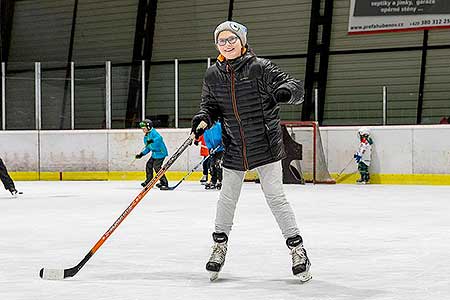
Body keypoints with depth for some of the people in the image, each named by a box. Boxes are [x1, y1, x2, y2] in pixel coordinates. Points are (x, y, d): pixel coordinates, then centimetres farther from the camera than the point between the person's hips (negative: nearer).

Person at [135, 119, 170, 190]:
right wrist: (141, 154, 12)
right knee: (149, 165, 14)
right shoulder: (146, 137, 14)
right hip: (155, 153, 10)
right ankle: (148, 180, 30)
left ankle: (164, 183, -13)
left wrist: (152, 140, -51)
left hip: (161, 152, -10)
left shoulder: (153, 132, -16)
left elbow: (159, 138, -37)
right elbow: (148, 148, 21)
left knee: (157, 167, -16)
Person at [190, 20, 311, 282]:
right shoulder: (213, 76, 0)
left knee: (276, 197, -4)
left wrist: (286, 90, -40)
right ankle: (220, 244, 32)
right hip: (234, 148, 4)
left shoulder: (260, 68, -13)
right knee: (227, 198, 13)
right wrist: (203, 117, -10)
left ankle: (297, 248, 5)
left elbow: (296, 88, -16)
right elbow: (210, 105, 13)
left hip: (265, 145, -4)